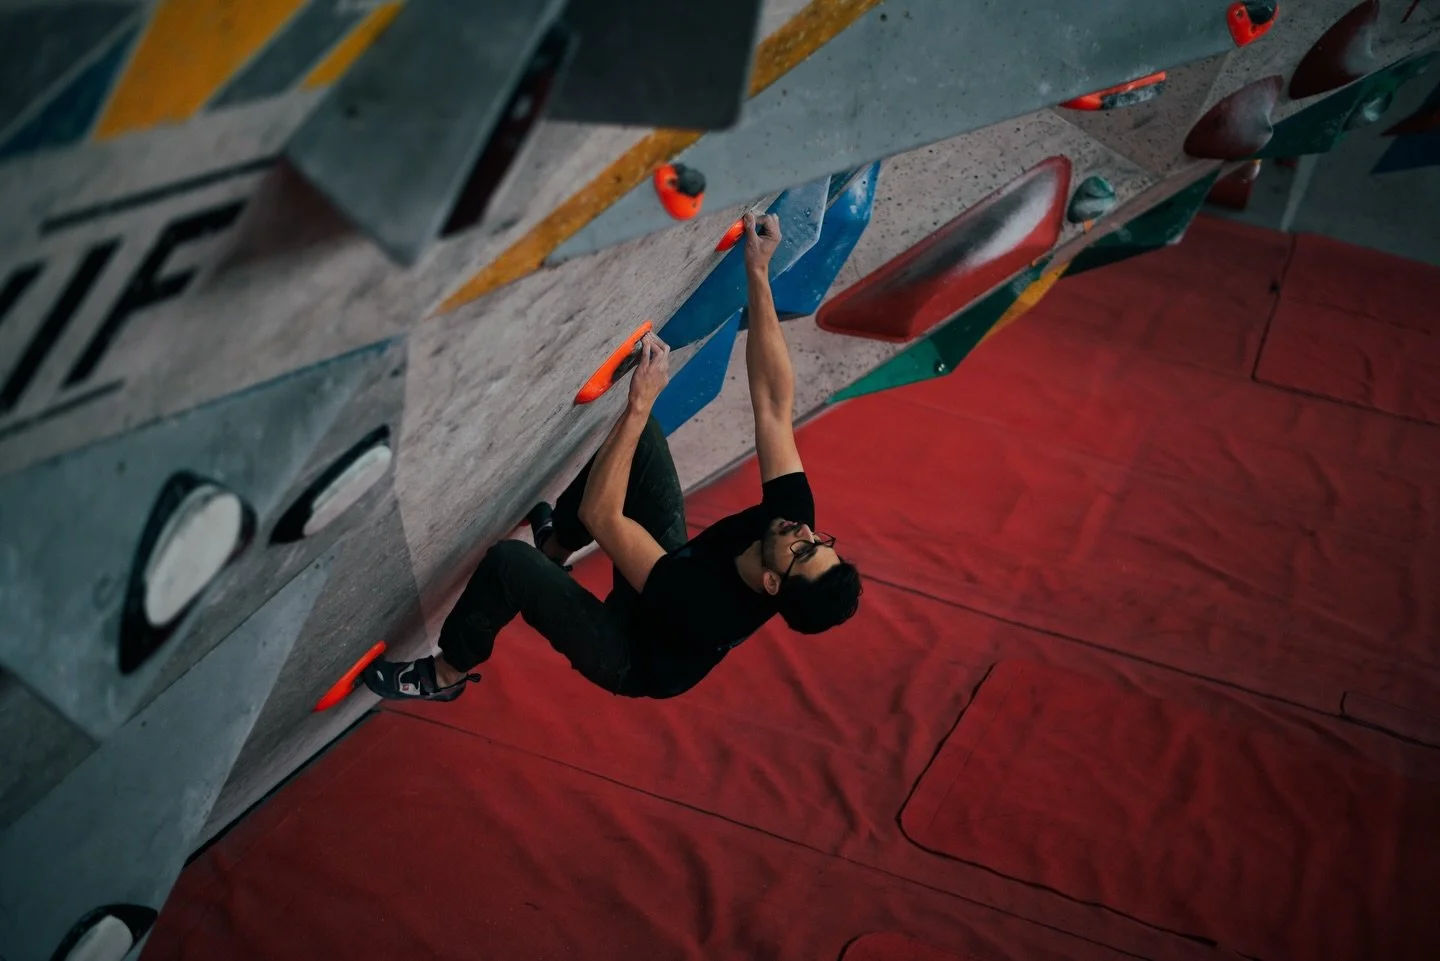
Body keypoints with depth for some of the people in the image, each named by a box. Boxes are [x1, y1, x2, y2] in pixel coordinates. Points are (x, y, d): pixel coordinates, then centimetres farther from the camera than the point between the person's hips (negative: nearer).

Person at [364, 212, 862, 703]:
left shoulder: (707, 609, -43)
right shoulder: (794, 513, -27)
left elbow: (600, 515, -40)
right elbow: (774, 401, -23)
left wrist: (640, 402, -43)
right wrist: (758, 273, -28)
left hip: (632, 655, -6)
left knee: (509, 561, -26)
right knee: (639, 435, -7)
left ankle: (448, 673, 6)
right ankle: (556, 546, 20)